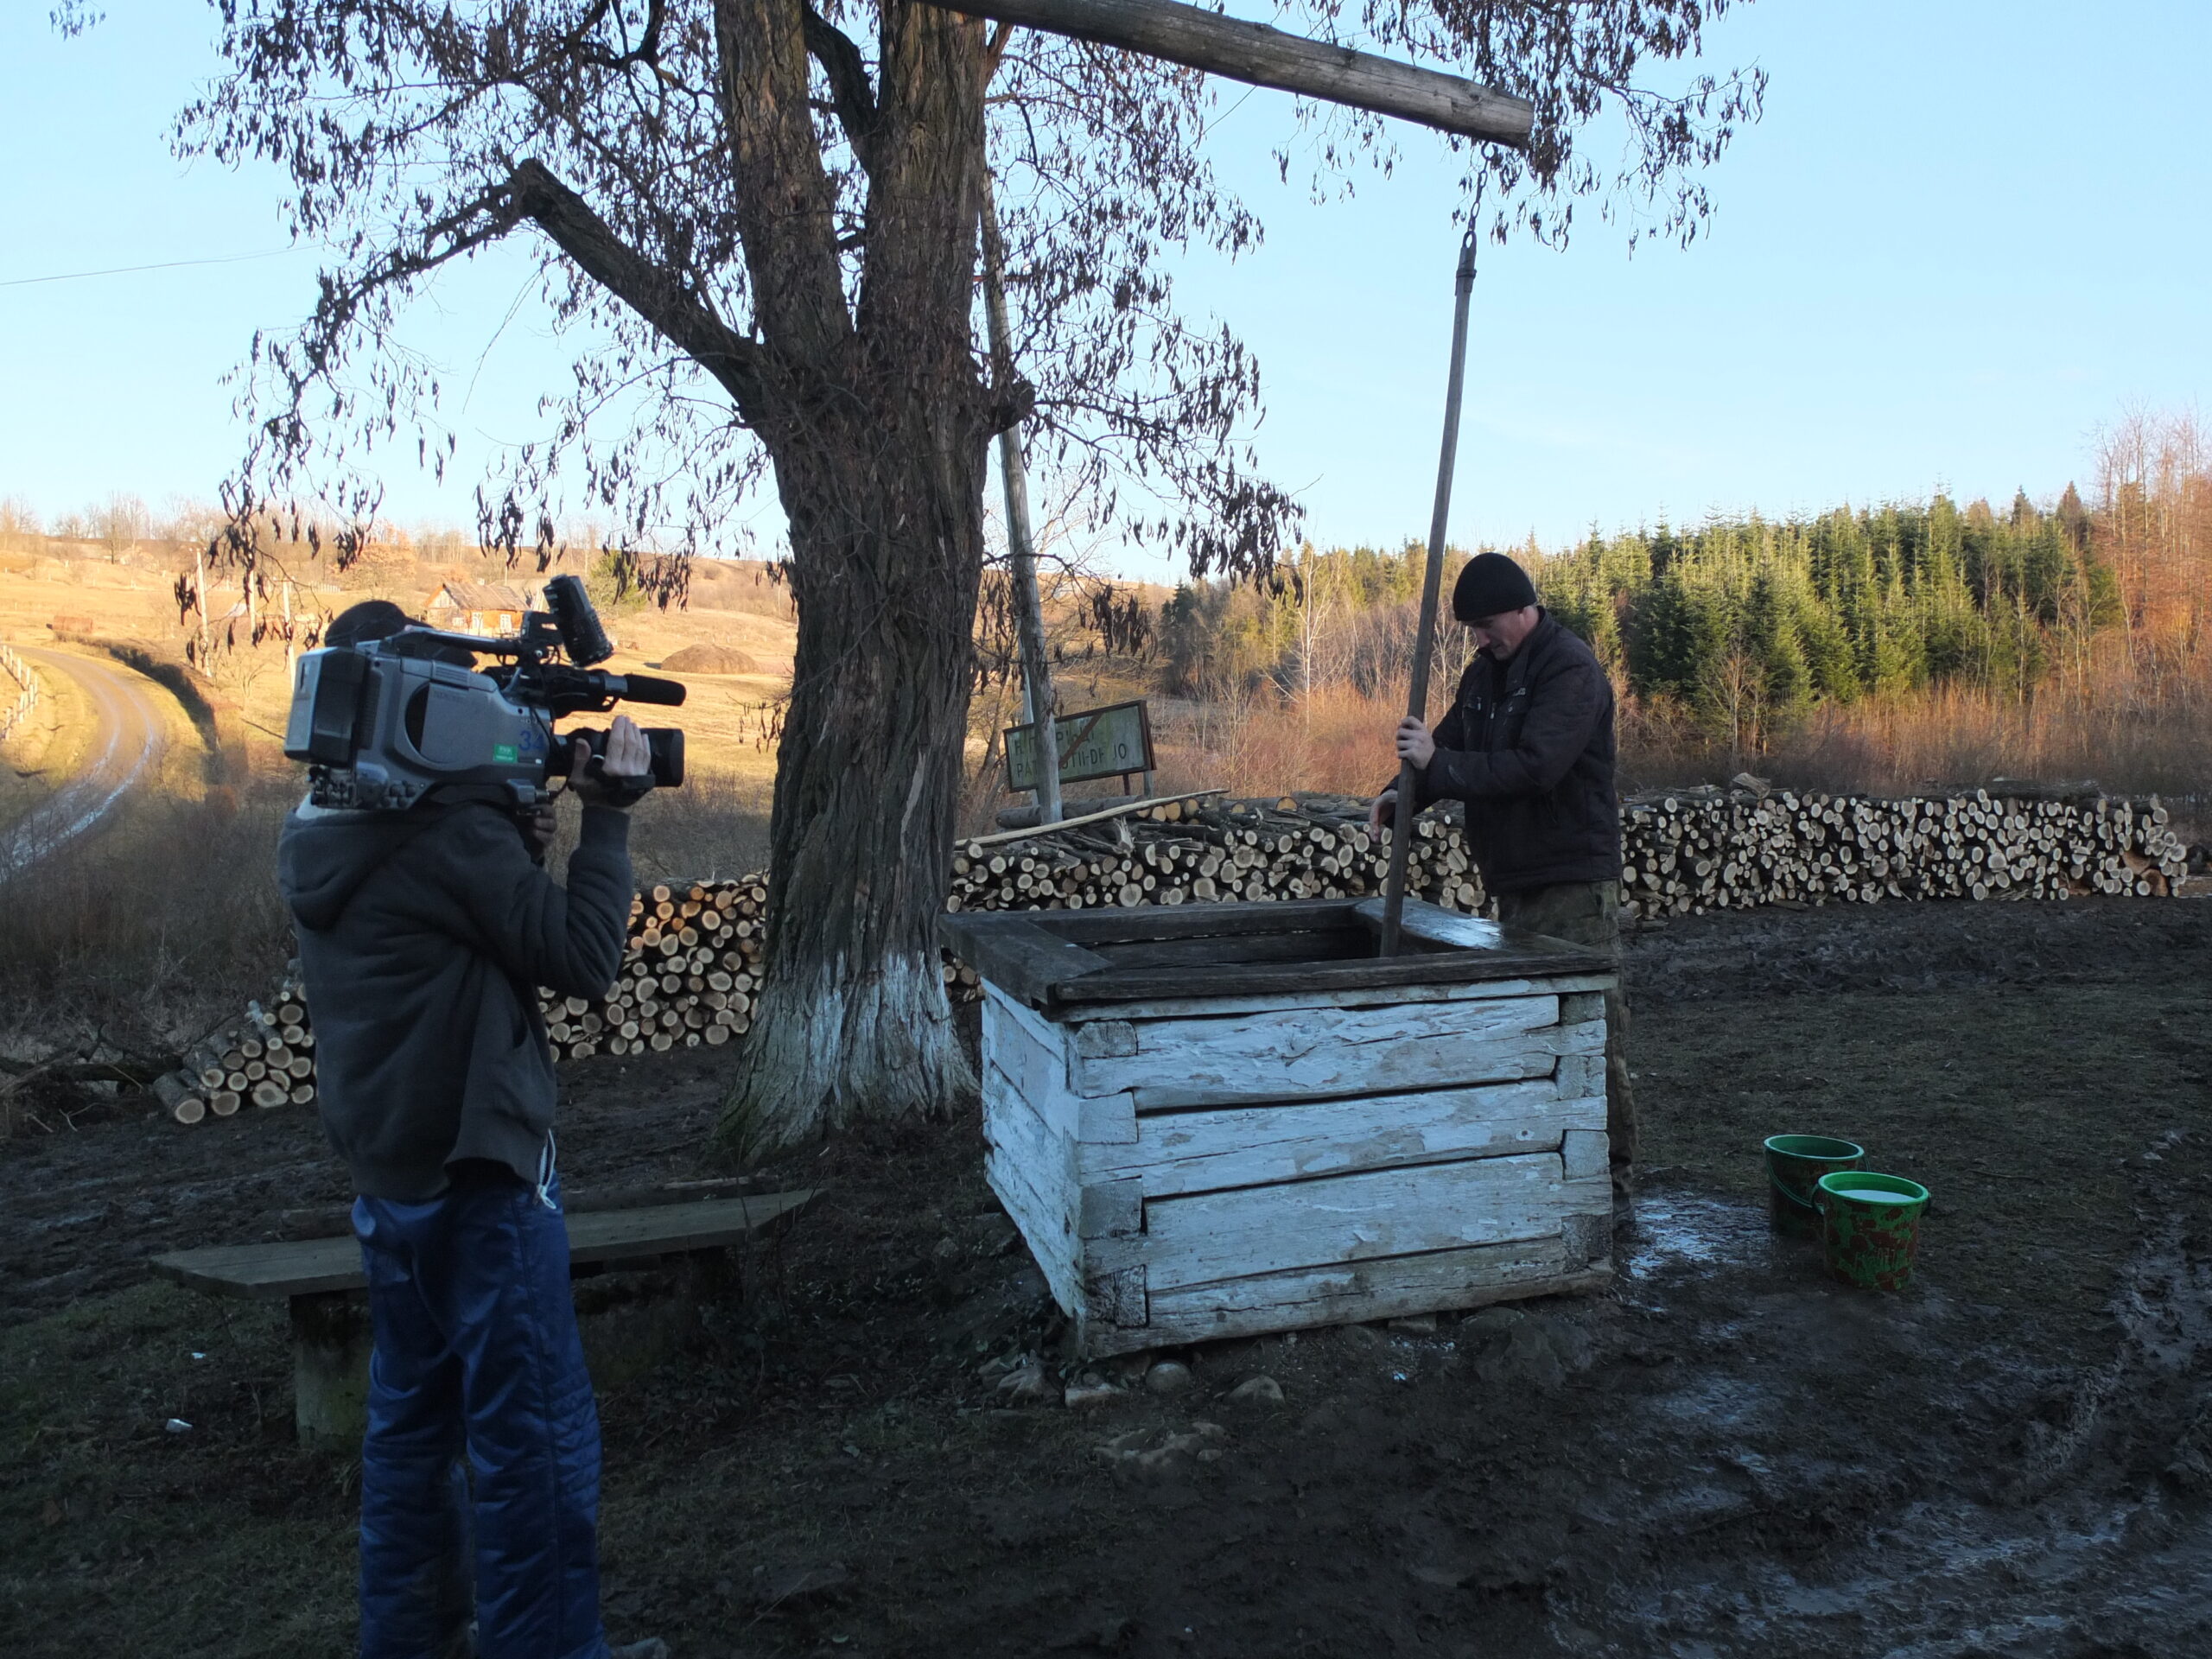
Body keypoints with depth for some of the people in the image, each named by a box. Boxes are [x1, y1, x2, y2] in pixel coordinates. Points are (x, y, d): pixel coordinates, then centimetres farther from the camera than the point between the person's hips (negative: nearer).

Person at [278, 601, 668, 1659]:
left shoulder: (316, 838, 5)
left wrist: (519, 829, 1)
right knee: (535, 1434, 3)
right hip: (480, 1176, -9)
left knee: (412, 1415, 21)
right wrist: (608, 817, -11)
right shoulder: (452, 834, -22)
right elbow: (584, 958, -18)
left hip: (384, 1175, 9)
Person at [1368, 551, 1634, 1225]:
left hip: (1574, 883, -8)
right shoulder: (1486, 671, 13)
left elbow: (1534, 766, -25)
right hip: (1513, 879, 9)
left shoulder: (1571, 670, -14)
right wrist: (1405, 791, -6)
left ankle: (1614, 1185, 4)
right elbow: (1452, 747, 14)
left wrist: (1437, 764, -22)